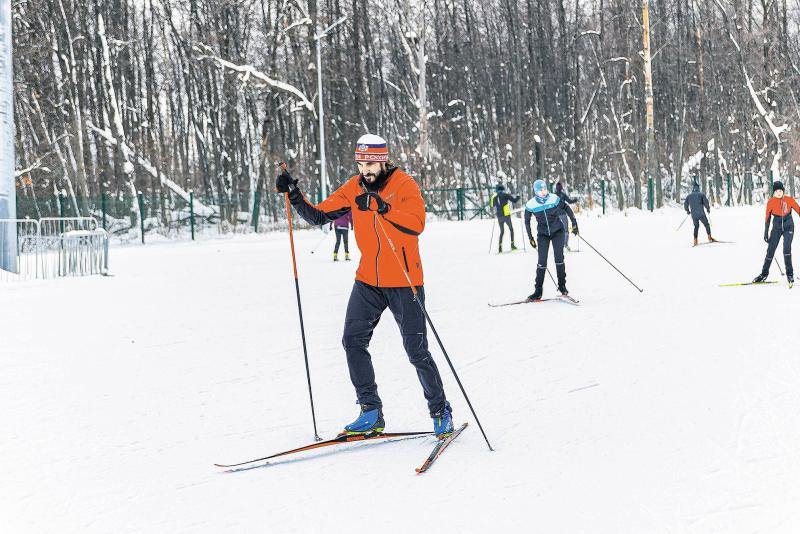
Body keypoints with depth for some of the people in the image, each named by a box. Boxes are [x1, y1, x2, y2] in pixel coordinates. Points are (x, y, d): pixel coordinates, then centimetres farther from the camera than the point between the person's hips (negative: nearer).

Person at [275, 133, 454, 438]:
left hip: (404, 282, -5)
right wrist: (294, 195, -8)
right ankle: (371, 412, 6)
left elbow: (417, 224, -25)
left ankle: (440, 412, 15)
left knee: (417, 351, -2)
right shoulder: (354, 188, 3)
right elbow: (319, 216, 5)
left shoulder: (404, 185, -11)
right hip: (368, 280, 5)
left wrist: (382, 207, -35)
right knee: (353, 340, -4)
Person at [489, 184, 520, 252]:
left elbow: (491, 205, 12)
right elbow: (514, 200, -7)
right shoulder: (505, 195, -8)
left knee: (502, 231, 15)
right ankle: (512, 245, 4)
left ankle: (500, 247, 3)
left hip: (499, 216, 3)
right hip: (506, 215, -3)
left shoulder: (494, 196, 3)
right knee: (511, 229, 13)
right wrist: (518, 198, 13)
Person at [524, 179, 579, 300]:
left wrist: (574, 223, 1)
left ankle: (562, 286, 4)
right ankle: (538, 292, -2)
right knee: (542, 262, -7)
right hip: (543, 234, 0)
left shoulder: (554, 199, -14)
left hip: (558, 231, 0)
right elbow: (527, 221, 3)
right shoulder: (531, 204, -12)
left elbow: (566, 208, 2)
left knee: (559, 258, -11)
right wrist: (530, 237, 3)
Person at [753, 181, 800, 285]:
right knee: (770, 250, 1)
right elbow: (767, 218, 1)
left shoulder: (789, 200, -9)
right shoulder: (771, 202, -7)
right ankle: (764, 274, 15)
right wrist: (766, 233, 1)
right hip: (777, 227, 1)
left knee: (787, 249, -17)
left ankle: (790, 274, -5)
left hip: (788, 227, -1)